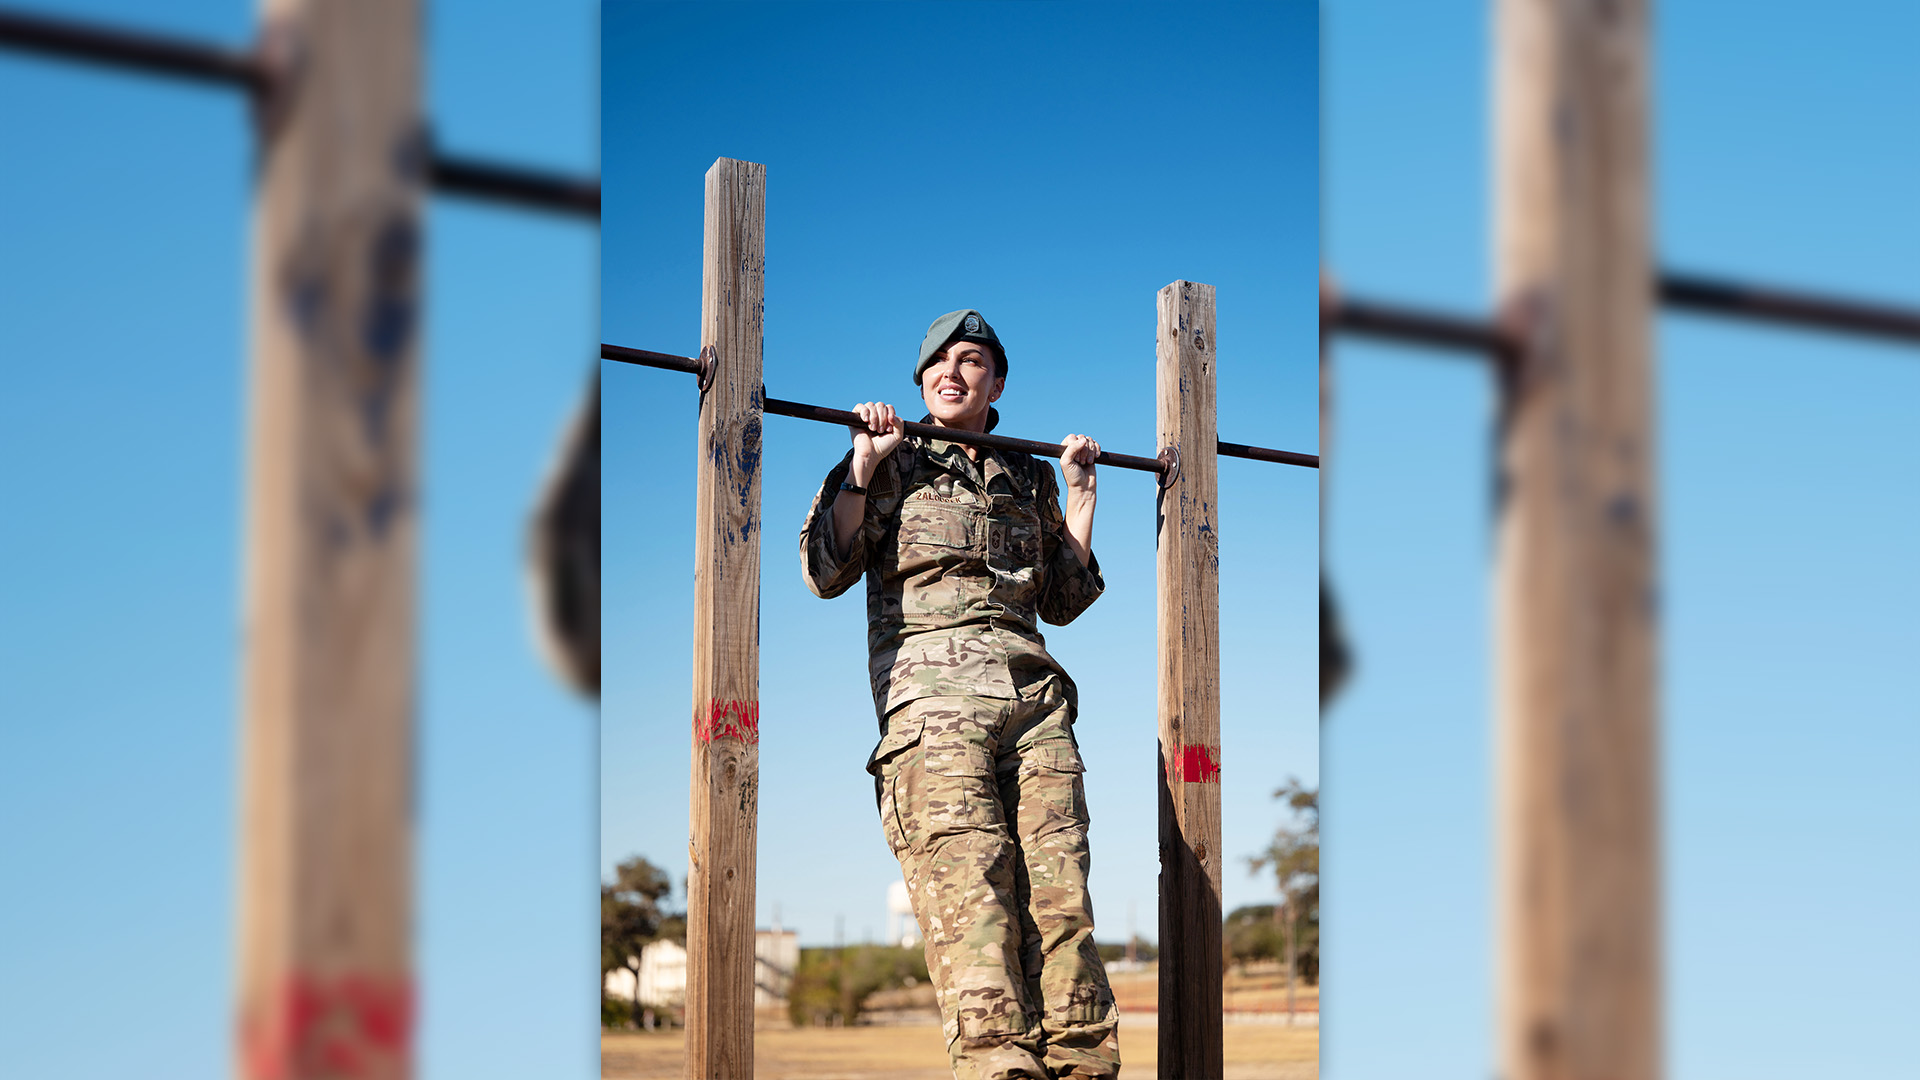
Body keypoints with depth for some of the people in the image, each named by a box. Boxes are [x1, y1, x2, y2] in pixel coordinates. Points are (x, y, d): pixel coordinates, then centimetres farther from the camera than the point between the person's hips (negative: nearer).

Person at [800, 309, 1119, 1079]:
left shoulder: (1025, 480, 26)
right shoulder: (891, 462, 16)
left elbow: (1062, 601, 27)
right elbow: (827, 573, 5)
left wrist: (1080, 493, 25)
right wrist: (865, 461, 2)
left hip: (1033, 695, 3)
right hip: (929, 690, -3)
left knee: (1059, 888, -12)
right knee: (967, 887, -19)